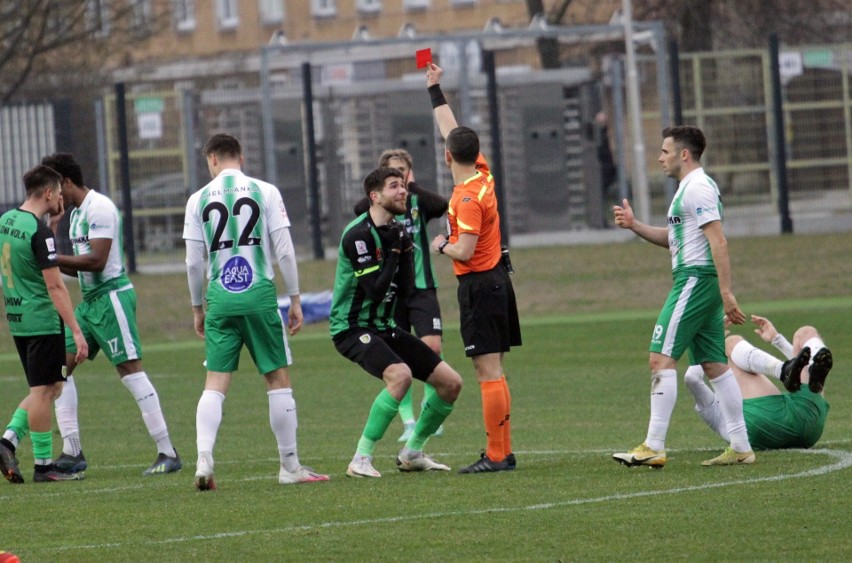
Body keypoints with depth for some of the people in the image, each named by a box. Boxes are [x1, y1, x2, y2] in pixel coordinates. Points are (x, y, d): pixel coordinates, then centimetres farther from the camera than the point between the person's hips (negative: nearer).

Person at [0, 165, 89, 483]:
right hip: (42, 321, -9)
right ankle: (43, 466, 2)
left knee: (50, 388, 16)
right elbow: (55, 286, -20)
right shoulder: (39, 231, -18)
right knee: (43, 391, -2)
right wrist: (76, 331, -19)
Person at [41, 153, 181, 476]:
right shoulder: (77, 212, 16)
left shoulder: (99, 207, -14)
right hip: (89, 301, 10)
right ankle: (72, 453, 6)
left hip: (111, 296, -10)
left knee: (130, 370, -11)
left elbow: (97, 260, -21)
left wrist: (52, 258, -16)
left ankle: (168, 453, -8)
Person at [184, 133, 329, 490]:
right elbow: (284, 251, -3)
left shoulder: (199, 200, 4)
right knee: (278, 378, 7)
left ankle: (204, 460, -13)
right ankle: (289, 466, 10)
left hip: (219, 299, 1)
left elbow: (194, 262, 5)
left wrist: (197, 309, 16)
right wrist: (295, 300, 5)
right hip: (259, 294, -1)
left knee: (215, 383, 3)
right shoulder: (265, 192, 0)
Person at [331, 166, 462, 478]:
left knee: (451, 382, 2)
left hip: (384, 327, 9)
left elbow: (403, 290, 3)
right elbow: (375, 289, -23)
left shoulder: (397, 232, 8)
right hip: (352, 327, -9)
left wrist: (405, 250, -8)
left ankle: (412, 453, 19)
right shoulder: (358, 235, -17)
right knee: (400, 374, -35)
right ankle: (361, 459, -26)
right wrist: (394, 251, -16)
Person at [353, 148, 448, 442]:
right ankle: (408, 422, 6)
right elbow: (360, 209, -21)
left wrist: (412, 186, -17)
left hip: (421, 287, 0)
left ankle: (431, 402, 7)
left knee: (432, 346, -15)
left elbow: (441, 205, -17)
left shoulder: (419, 202, 4)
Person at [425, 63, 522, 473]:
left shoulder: (468, 197, -18)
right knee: (493, 372, 12)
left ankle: (496, 456, -9)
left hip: (479, 285, -9)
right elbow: (451, 130, 20)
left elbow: (464, 252, -23)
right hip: (496, 279, 9)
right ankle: (503, 451, 14)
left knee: (488, 372, -8)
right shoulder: (483, 174, 6)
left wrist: (441, 246, -3)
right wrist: (434, 89, 28)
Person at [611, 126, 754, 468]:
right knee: (715, 365, 9)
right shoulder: (689, 189, 20)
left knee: (661, 358, -12)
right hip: (698, 284, 10)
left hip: (694, 280, -10)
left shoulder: (697, 188, -12)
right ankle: (741, 447, 8)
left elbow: (718, 242, -19)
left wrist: (726, 293, -24)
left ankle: (653, 447, -15)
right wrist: (634, 226, 17)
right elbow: (673, 239, 29)